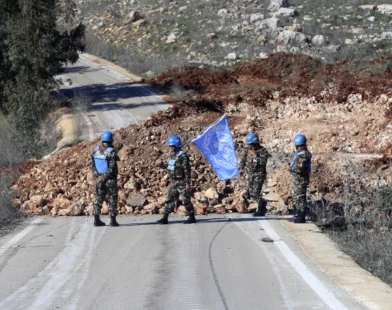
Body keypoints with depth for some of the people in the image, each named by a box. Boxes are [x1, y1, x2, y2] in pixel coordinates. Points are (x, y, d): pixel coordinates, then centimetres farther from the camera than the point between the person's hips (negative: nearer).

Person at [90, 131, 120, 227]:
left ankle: (96, 220, 10)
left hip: (100, 179, 5)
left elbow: (92, 165, 2)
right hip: (111, 180, -5)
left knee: (99, 198, 13)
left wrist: (98, 176, -3)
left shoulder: (96, 150, 1)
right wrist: (104, 177, -15)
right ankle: (113, 220, 3)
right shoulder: (111, 152, -16)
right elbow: (112, 168, -22)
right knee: (113, 199, 5)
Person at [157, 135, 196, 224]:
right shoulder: (172, 155, 9)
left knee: (186, 200, -1)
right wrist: (164, 165, 3)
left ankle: (192, 217, 8)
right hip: (173, 181, 8)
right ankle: (165, 218, 7)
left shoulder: (183, 156, -16)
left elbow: (187, 170, -18)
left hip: (181, 182, -8)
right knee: (170, 200, 6)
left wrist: (188, 183, -19)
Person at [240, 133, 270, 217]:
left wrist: (255, 155, -28)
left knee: (256, 193, -16)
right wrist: (241, 168, -6)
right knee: (251, 194, 13)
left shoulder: (263, 151, -15)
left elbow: (263, 162, -28)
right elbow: (243, 160, 9)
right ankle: (263, 203, 35)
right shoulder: (247, 150, 2)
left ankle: (261, 210, -7)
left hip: (259, 175, -7)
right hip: (250, 174, 7)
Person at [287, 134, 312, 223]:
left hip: (301, 179, -11)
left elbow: (300, 168, -27)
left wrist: (290, 168, -15)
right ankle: (298, 216, 27)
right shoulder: (300, 153, 11)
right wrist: (291, 166, 14)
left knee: (300, 198, -5)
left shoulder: (303, 155, -22)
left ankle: (301, 218, -1)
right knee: (296, 198, 18)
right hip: (297, 179, 11)